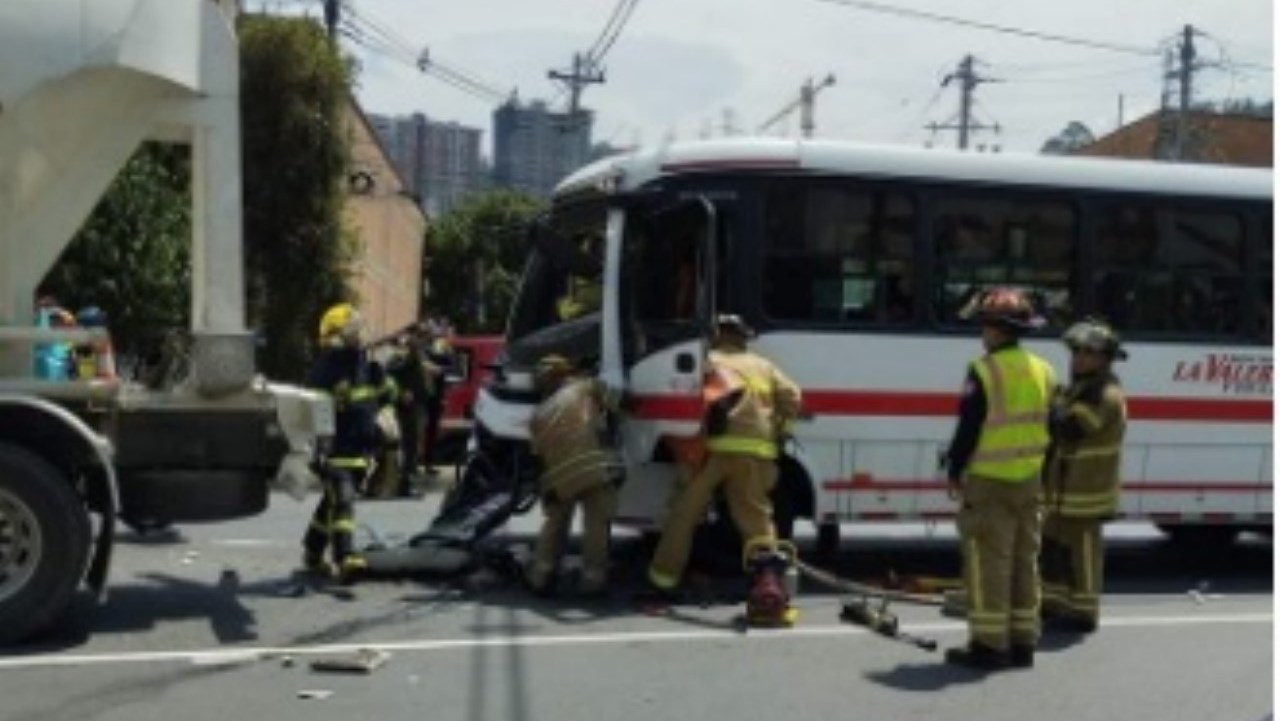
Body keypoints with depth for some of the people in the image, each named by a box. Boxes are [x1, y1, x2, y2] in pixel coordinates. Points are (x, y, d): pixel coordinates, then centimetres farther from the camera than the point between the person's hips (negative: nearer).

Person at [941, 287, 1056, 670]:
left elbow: (968, 428, -14)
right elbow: (1050, 426, 13)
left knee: (989, 564, -2)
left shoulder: (984, 372, -14)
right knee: (1024, 561, 13)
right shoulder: (1044, 371, 9)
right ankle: (1022, 643, 19)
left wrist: (955, 470, -4)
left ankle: (989, 645, 0)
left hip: (989, 481, -7)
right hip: (1030, 481, 7)